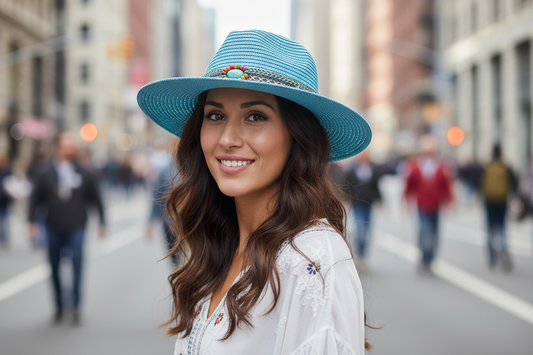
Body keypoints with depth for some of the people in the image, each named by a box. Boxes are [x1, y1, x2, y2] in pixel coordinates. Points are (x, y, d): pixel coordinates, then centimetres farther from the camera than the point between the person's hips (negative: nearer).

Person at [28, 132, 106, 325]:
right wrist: (32, 221, 1)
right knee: (54, 267, 9)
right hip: (53, 230, 2)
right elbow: (35, 199, 7)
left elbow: (96, 199, 9)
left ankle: (75, 307, -1)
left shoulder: (84, 174, 1)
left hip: (76, 229, -1)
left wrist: (102, 222, 10)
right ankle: (59, 306, 24)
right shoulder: (46, 174, 1)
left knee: (77, 264, -10)